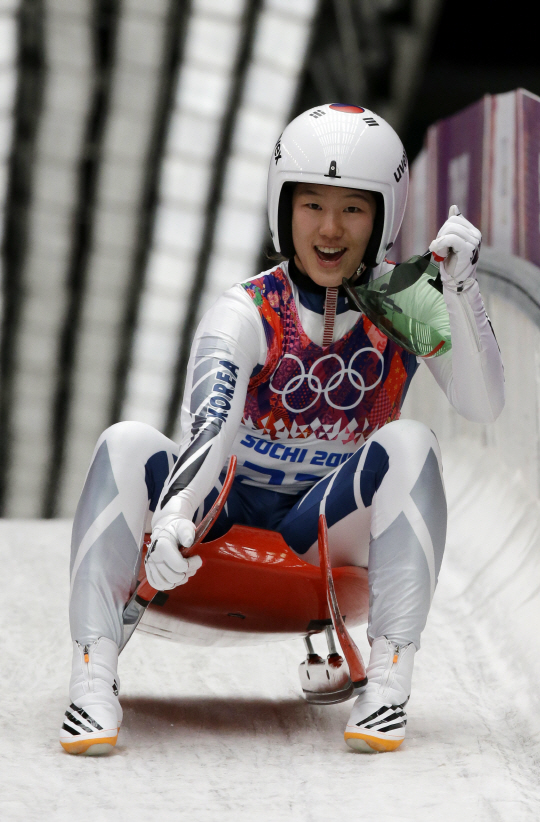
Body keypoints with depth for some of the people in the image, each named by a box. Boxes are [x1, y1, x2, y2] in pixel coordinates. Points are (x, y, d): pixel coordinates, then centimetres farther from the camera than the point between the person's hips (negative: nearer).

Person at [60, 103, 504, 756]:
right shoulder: (248, 313, -14)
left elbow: (483, 405, -17)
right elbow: (207, 426, -32)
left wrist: (459, 289, -28)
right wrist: (173, 514, -52)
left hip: (330, 524, 1)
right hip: (221, 511, -1)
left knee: (409, 444, -28)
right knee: (125, 445, -29)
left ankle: (389, 683, -34)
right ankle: (93, 680, -34)